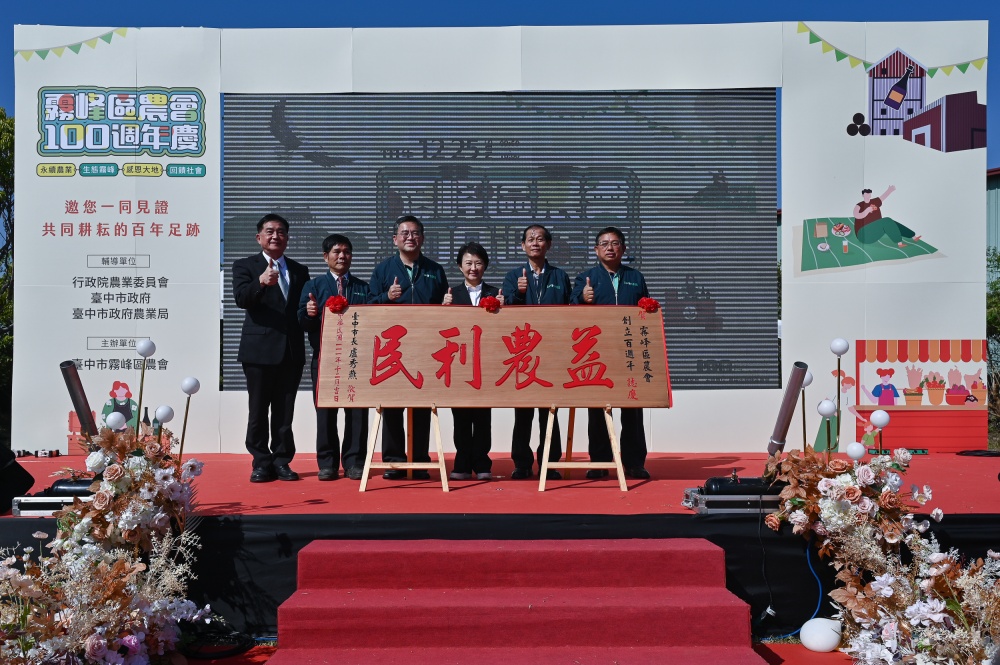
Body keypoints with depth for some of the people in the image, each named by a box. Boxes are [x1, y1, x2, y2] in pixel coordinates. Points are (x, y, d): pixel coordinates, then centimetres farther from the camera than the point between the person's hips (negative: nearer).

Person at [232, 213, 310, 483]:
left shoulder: (300, 271, 17)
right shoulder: (245, 266, 4)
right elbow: (241, 298, -13)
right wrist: (261, 282, -32)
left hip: (291, 350, 3)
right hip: (260, 349, -3)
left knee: (285, 412, 6)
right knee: (258, 411, 2)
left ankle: (281, 462, 14)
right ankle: (261, 463, 12)